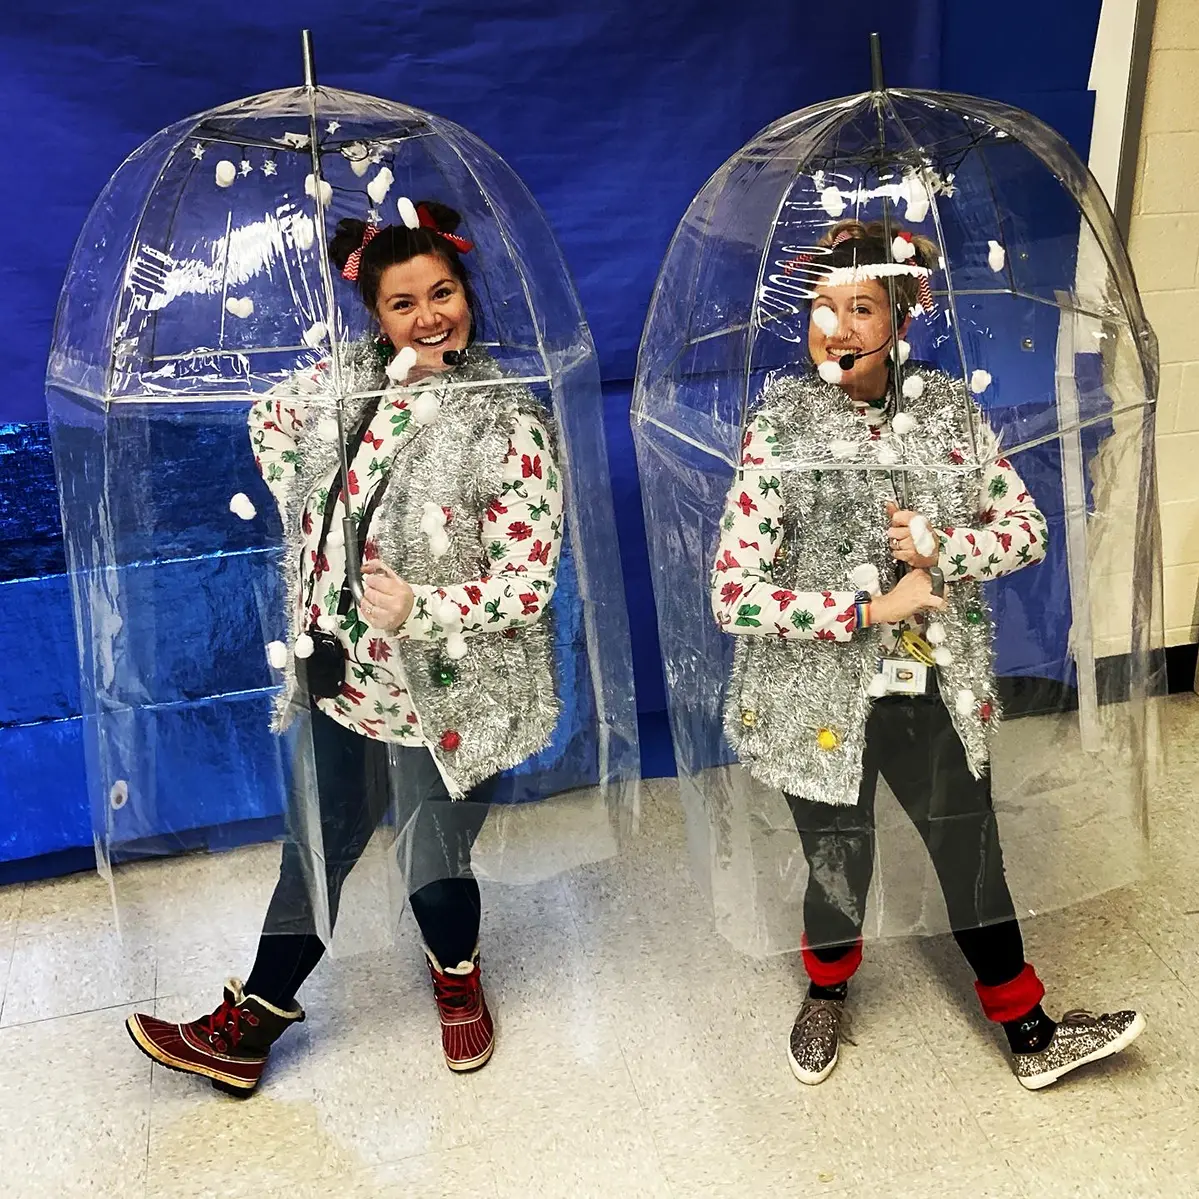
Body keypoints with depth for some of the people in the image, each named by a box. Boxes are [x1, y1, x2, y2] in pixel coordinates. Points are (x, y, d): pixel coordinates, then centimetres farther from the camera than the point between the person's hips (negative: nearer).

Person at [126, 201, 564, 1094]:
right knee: (316, 849, 19)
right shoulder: (347, 378, -2)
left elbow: (525, 583, -16)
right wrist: (308, 510, 8)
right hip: (340, 675, 5)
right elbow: (271, 423, 19)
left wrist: (420, 609, -28)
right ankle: (250, 1027, 38)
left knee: (435, 877, 7)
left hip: (447, 696, -4)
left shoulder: (509, 424, -17)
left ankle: (458, 976, 44)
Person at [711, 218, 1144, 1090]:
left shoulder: (951, 410, -4)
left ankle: (1031, 1033, 39)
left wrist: (943, 549, -17)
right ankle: (827, 993, 48)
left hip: (937, 690, 3)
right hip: (823, 701, -2)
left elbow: (1028, 526, 3)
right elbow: (733, 594, -19)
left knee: (974, 860, 17)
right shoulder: (779, 430, -14)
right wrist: (873, 605, -21)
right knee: (839, 870, 15)